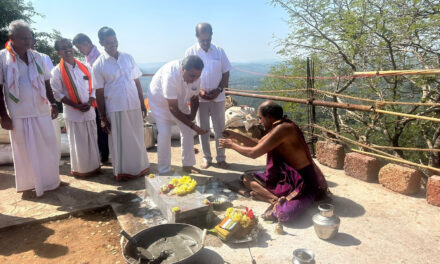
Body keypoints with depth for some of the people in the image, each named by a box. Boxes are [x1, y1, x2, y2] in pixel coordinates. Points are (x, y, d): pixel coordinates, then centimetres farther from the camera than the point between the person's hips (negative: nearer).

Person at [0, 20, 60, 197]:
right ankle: (28, 185, 20)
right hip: (19, 115, -4)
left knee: (48, 148, 10)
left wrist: (53, 103, 6)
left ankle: (50, 181, 26)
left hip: (42, 112, 4)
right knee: (24, 151, 6)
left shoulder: (37, 56, 8)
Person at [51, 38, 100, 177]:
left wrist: (90, 103, -7)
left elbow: (93, 87, 10)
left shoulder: (84, 68, 9)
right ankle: (79, 169, 19)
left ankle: (94, 166, 25)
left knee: (92, 140, 11)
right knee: (77, 143, 3)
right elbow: (57, 94, -6)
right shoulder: (57, 71, -4)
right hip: (72, 113, -4)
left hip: (89, 111, 4)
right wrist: (76, 106, -15)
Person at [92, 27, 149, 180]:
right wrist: (103, 118, -4)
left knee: (137, 139, 13)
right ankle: (123, 171, 22)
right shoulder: (98, 65, -3)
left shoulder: (128, 58, 7)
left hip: (134, 106, 4)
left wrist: (142, 104, 8)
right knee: (119, 142, 6)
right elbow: (99, 93, -3)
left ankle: (140, 167, 30)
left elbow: (137, 82, 10)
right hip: (115, 109, -3)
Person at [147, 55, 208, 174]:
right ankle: (164, 171, -2)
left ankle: (188, 165, 16)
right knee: (164, 133, -15)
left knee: (188, 132, 1)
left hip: (179, 100, 6)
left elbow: (194, 98, -3)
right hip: (159, 101, -5)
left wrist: (192, 114, -21)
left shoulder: (195, 76, -22)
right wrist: (193, 126, -35)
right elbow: (173, 108, -36)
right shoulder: (170, 75, -40)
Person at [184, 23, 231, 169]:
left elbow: (226, 73, 4)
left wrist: (219, 89, -11)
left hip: (218, 97, 1)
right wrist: (199, 91, -14)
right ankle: (206, 158, 21)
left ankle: (221, 158, 19)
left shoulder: (219, 51, 1)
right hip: (199, 98, -1)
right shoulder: (190, 52, -1)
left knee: (220, 128, 6)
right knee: (203, 129, 7)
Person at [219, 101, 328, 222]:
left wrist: (232, 145, -4)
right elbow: (258, 144, 22)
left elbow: (254, 153, -19)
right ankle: (278, 200, -11)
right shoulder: (277, 127, 7)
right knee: (247, 178, 6)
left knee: (284, 213, -40)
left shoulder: (283, 128, -22)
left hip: (305, 181, -11)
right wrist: (235, 135, 18)